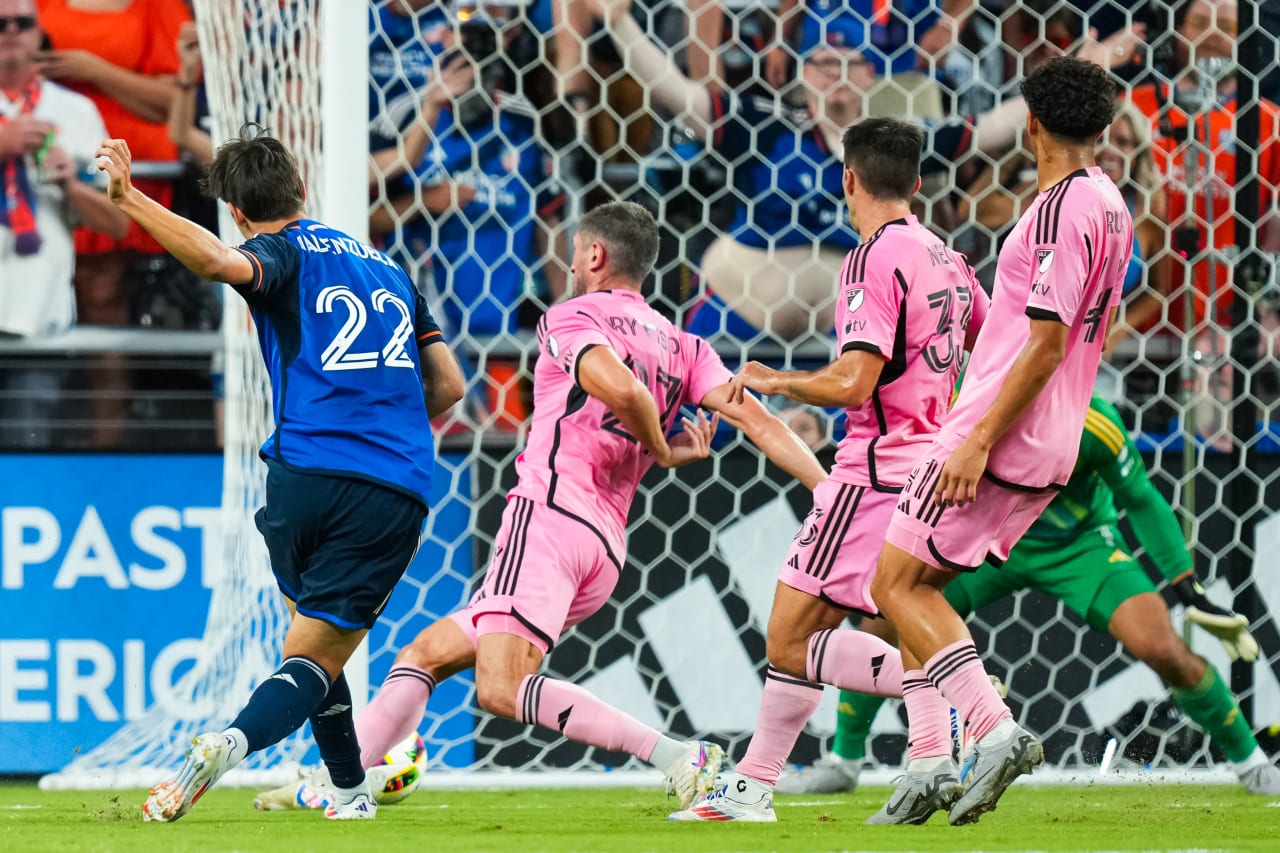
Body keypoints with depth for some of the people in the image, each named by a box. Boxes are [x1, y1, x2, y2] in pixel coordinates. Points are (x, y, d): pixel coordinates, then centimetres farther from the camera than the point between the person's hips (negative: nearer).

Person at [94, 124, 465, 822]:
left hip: (307, 472, -3)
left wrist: (129, 199, -20)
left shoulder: (284, 254, 5)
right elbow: (447, 385, 25)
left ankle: (351, 788, 19)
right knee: (314, 659, -1)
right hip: (397, 495, 3)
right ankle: (234, 741, -28)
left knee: (312, 629, 22)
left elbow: (220, 261, -20)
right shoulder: (385, 267, 24)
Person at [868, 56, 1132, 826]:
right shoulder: (1111, 207, 13)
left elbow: (1046, 344, -21)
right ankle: (931, 760, 5)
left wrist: (979, 439, -20)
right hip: (1051, 448, 9)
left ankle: (996, 728, -16)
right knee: (919, 587, 13)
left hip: (1001, 438, -9)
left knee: (898, 583, -5)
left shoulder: (1061, 210, -16)